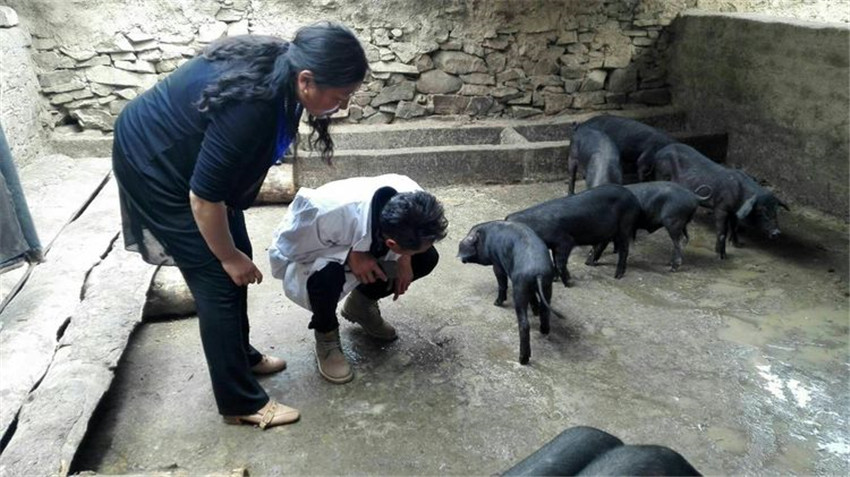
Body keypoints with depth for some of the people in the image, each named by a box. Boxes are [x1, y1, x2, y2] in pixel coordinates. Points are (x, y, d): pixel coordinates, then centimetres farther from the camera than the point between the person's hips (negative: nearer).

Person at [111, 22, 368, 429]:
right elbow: (203, 197, -29)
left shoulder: (277, 66, -10)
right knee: (217, 278, -5)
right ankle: (240, 401, 10)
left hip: (186, 154, 9)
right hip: (152, 164, -9)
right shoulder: (250, 105, -37)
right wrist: (229, 256, -14)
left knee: (233, 257, 14)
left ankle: (241, 355, 35)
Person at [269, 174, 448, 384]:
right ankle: (326, 335, -5)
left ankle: (361, 303, 11)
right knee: (326, 275, -39)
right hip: (306, 258, -4)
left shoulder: (411, 194, -29)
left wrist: (404, 258, -22)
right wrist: (349, 255, -38)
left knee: (427, 257, -13)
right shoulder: (329, 213, -44)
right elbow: (288, 248, -27)